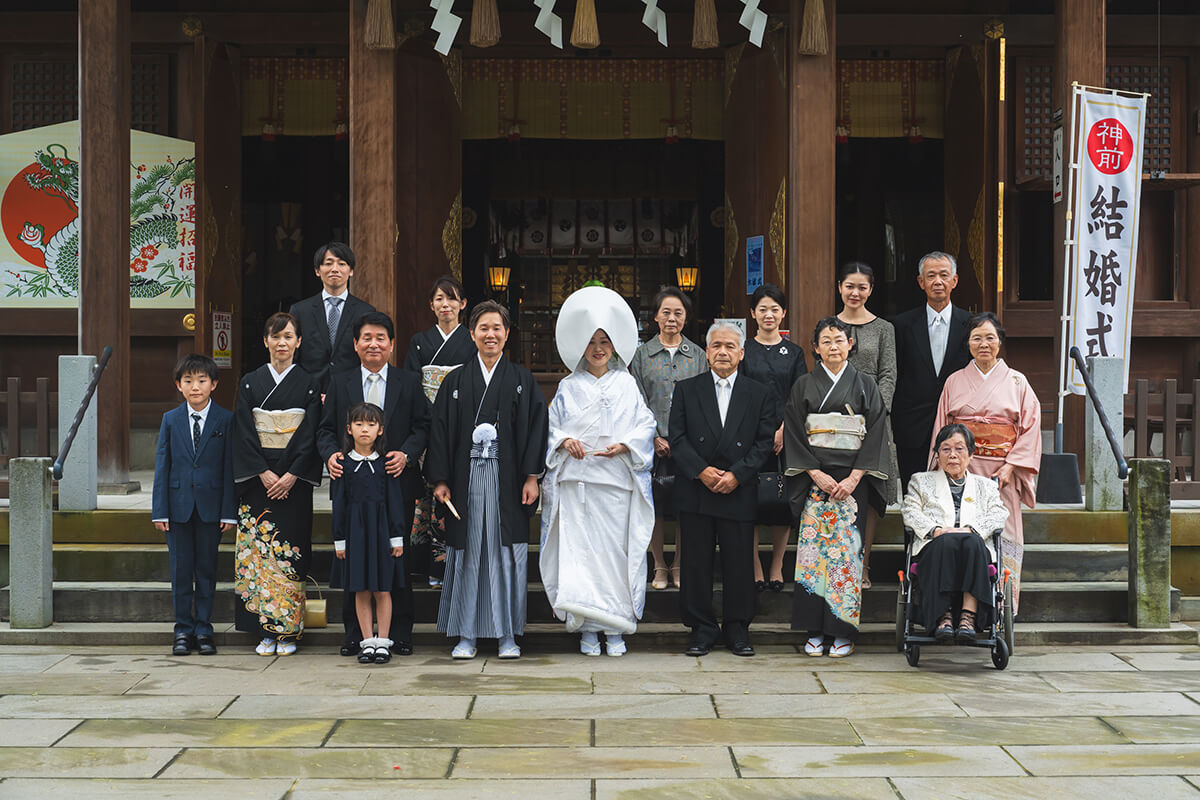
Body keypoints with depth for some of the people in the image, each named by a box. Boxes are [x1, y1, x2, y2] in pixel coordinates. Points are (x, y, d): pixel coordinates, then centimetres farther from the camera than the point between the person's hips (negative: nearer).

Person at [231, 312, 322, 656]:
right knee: (258, 548, -2)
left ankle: (288, 631, 2)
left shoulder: (309, 384, 4)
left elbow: (311, 434, -2)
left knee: (289, 549, -3)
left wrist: (290, 476, -12)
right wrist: (264, 473, -11)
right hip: (258, 479, 1)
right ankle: (265, 632, 4)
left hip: (294, 480, -1)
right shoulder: (250, 383, 7)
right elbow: (244, 434, 1)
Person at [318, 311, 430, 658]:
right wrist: (330, 454, -12)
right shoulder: (339, 383, 10)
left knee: (398, 557, 3)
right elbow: (326, 429, 8)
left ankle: (400, 633, 11)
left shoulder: (409, 382, 7)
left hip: (397, 482, -1)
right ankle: (354, 632, 13)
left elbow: (421, 427, 4)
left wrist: (406, 454, -13)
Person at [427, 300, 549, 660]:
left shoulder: (522, 380, 6)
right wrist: (440, 479, -2)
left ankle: (507, 635, 9)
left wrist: (532, 476, -6)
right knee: (468, 553, 3)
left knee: (507, 553, 1)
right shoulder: (456, 381, 8)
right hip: (467, 477, 1)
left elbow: (535, 427, 2)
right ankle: (466, 635, 10)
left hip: (507, 478, -1)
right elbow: (441, 429, 5)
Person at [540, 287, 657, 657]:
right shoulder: (569, 387, 11)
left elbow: (645, 424, 6)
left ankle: (615, 629, 6)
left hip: (618, 479, 0)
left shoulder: (626, 384, 11)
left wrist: (625, 445, -11)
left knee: (617, 549, -2)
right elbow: (551, 426, 10)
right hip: (576, 479, 0)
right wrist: (564, 441, -10)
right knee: (579, 550, -5)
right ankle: (587, 629, 2)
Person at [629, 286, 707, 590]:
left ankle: (679, 565, 15)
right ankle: (659, 566, 15)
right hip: (654, 443, 0)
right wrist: (654, 438, -8)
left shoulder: (697, 355, 9)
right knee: (654, 507, 2)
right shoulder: (642, 355, 6)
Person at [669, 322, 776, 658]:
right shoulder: (686, 390, 7)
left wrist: (737, 474, -11)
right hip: (695, 491, 0)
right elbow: (677, 438, 1)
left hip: (739, 492, 0)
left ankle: (737, 629, 14)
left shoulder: (759, 394, 7)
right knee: (696, 562, 2)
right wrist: (701, 471, -12)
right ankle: (702, 628, 12)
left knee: (739, 562, 3)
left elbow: (764, 441, 2)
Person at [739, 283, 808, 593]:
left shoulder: (794, 352, 10)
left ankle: (777, 568, 10)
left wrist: (782, 431, -10)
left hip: (786, 436, 1)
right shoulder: (743, 350, 5)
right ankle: (755, 570, 3)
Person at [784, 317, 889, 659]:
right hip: (815, 478, 1)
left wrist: (853, 479, -9)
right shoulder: (804, 386, 8)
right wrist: (817, 475, -9)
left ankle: (843, 632, 1)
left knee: (846, 547, -5)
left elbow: (875, 434, 1)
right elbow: (794, 435, 3)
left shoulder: (865, 385, 6)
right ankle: (814, 631, 2)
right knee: (813, 546, -4)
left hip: (852, 479, -1)